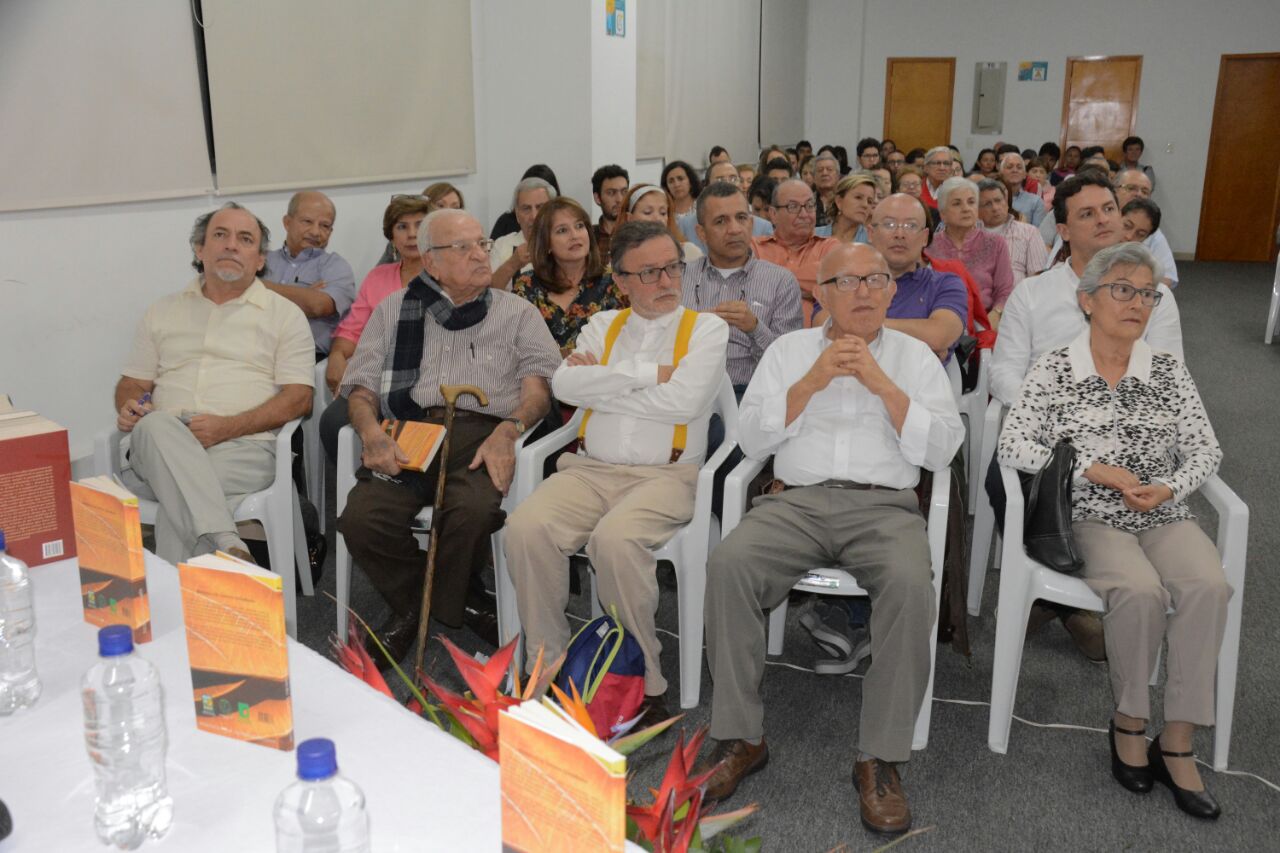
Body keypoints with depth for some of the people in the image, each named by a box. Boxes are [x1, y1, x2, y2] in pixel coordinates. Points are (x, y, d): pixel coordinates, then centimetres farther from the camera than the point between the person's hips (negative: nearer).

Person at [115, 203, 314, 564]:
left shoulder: (284, 313, 12)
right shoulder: (164, 311, 24)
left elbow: (298, 398, 1)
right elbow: (132, 383, 24)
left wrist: (227, 427, -13)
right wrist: (129, 408, -3)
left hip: (243, 446, -2)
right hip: (161, 445, 3)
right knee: (157, 426, -36)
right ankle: (227, 546, -48)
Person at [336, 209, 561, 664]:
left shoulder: (516, 312, 20)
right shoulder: (395, 309, 24)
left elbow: (540, 381, 6)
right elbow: (361, 384, 17)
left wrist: (507, 431, -15)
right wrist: (370, 430, -7)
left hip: (482, 431, -1)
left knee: (473, 510, -34)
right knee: (361, 517, -27)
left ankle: (447, 603, -1)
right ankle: (412, 604, 4)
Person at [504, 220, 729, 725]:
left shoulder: (706, 329, 6)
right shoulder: (604, 325, 17)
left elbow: (685, 400, -13)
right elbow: (565, 385, -3)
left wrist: (602, 384, -4)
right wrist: (648, 373, -7)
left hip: (665, 475, -3)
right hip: (591, 469, 4)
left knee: (615, 539, -33)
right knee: (526, 528, -24)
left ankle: (645, 679, -14)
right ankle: (547, 667, -8)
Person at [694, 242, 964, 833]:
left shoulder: (915, 356, 14)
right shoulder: (789, 349, 16)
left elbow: (942, 451, 2)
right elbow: (750, 438, 6)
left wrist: (884, 385, -7)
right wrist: (813, 381, -4)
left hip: (885, 505, -1)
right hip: (796, 500, 1)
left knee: (910, 585, -33)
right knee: (727, 565, -27)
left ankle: (879, 758, -19)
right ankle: (739, 736, -13)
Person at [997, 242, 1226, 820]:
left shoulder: (1169, 372, 11)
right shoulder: (1055, 370, 1)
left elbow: (1206, 451, 10)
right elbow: (1012, 447, -8)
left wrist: (1168, 487, -10)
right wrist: (1095, 470, -14)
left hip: (1165, 517, 3)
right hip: (1091, 518, -3)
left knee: (1208, 586, -27)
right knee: (1142, 591, -31)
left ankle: (1178, 742, -16)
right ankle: (1129, 721, -6)